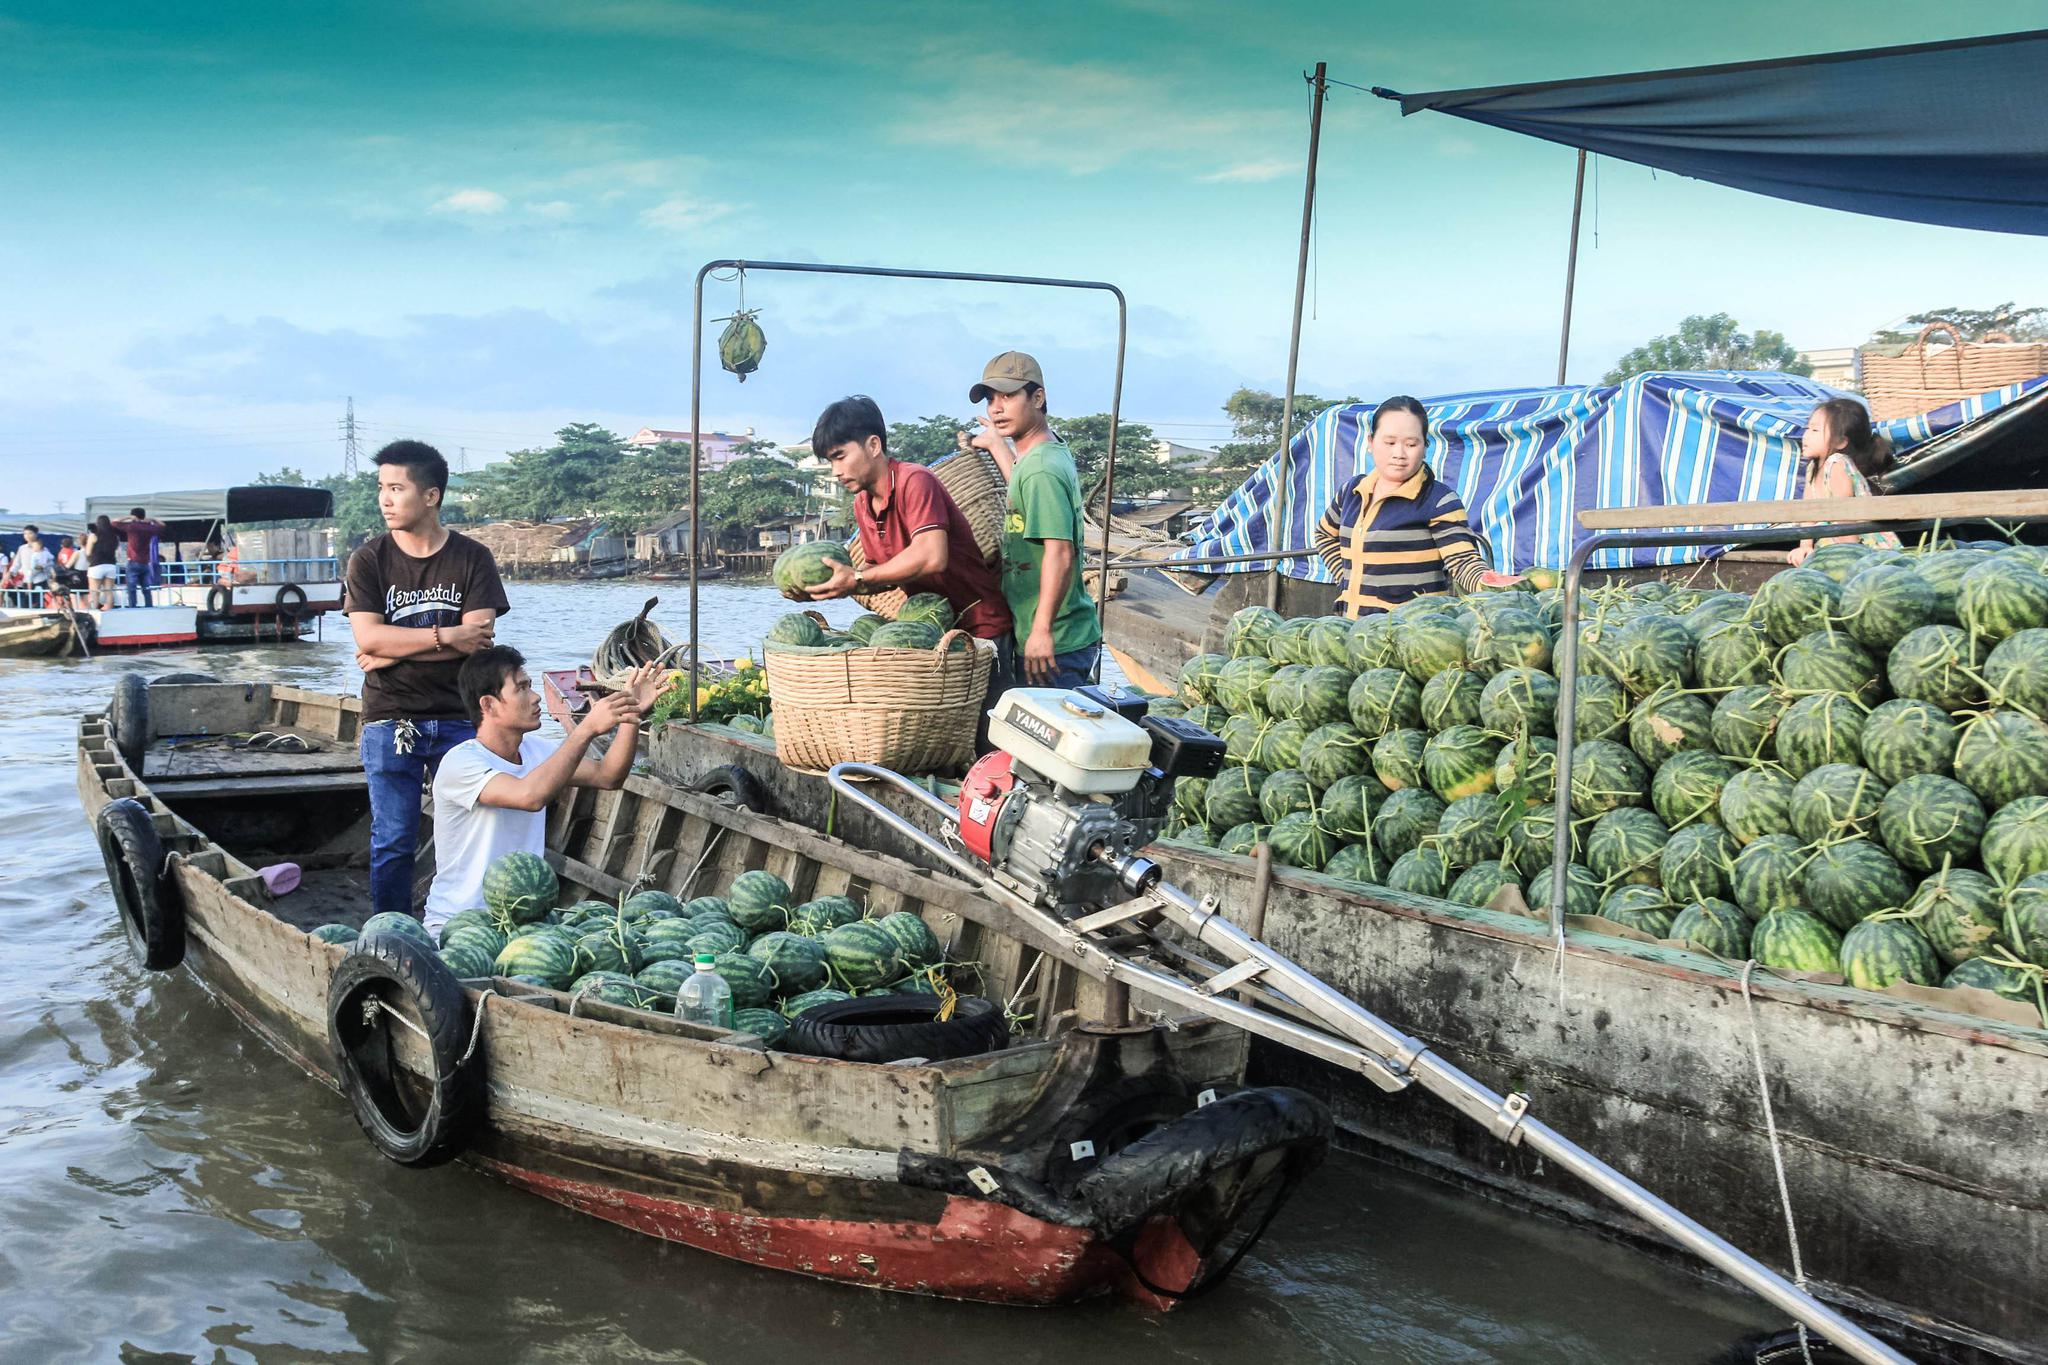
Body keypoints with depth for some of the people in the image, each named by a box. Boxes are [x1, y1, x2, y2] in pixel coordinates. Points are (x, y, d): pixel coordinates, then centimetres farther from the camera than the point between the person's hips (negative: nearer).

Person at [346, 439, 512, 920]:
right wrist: (447, 636, -13)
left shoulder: (472, 559, 2)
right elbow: (368, 638, -9)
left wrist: (392, 651, -11)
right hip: (390, 722, 0)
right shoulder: (368, 561, 3)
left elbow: (480, 639, -10)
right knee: (393, 843, 4)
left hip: (459, 717, 0)